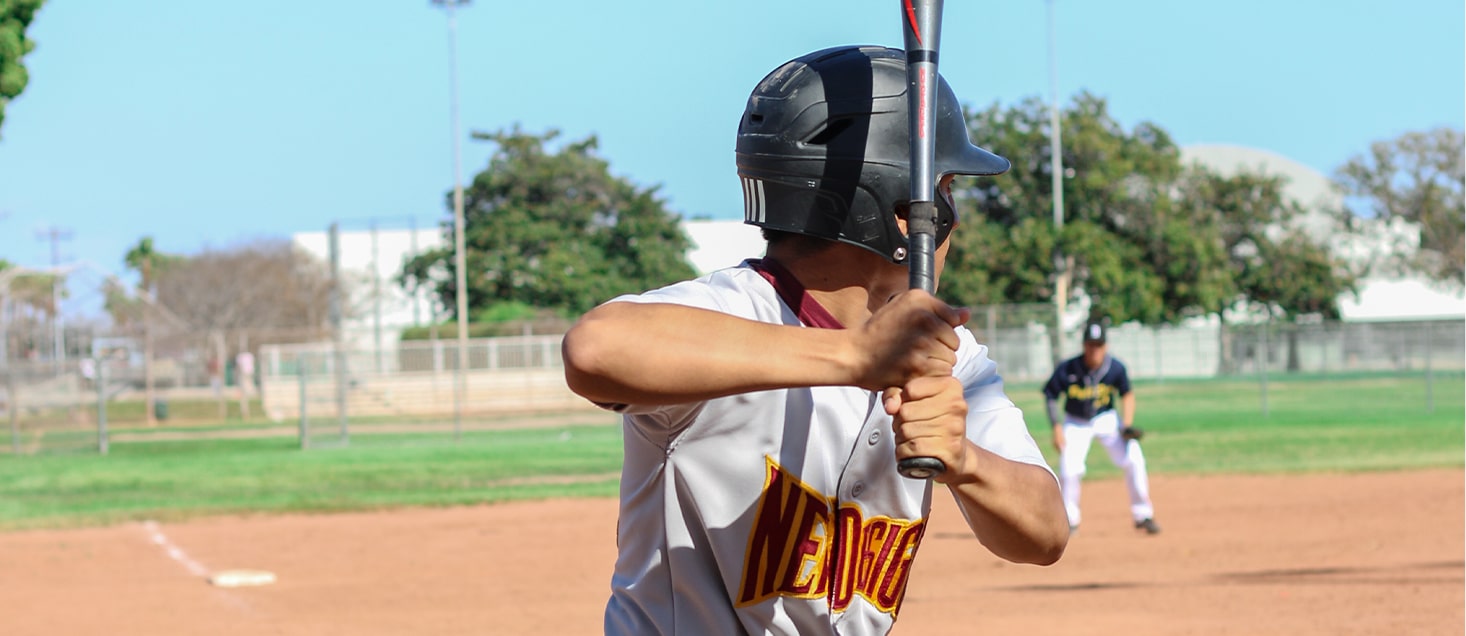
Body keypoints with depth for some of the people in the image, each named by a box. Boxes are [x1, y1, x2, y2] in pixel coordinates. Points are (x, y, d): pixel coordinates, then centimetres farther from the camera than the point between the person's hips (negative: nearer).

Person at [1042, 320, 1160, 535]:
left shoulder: (1116, 368, -17)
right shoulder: (1067, 370, -21)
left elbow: (1127, 394, -1)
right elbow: (1050, 396, -9)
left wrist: (1128, 424, -13)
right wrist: (1057, 428, -15)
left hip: (1107, 420, 1)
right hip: (1076, 423, -1)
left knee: (1134, 460, -14)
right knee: (1069, 470, -17)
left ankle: (1143, 515, 2)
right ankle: (1069, 520, 8)